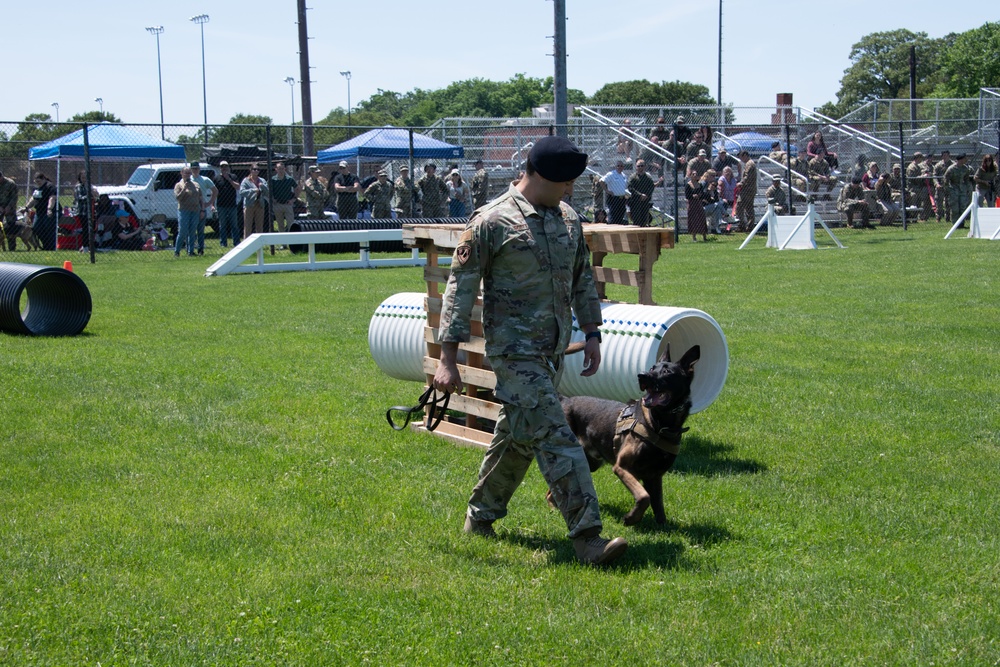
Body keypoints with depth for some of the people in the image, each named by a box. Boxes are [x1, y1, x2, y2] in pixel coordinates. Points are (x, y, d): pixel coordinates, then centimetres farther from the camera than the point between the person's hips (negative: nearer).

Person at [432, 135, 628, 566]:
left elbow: (582, 279, 22)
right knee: (556, 441, -13)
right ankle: (588, 539, -14)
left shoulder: (568, 219, 10)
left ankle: (481, 515, 34)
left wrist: (591, 333, 17)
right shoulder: (492, 222, -11)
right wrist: (448, 359, -13)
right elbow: (460, 288, -10)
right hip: (515, 351, -7)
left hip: (554, 351, 8)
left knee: (518, 436, 17)